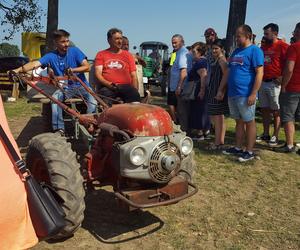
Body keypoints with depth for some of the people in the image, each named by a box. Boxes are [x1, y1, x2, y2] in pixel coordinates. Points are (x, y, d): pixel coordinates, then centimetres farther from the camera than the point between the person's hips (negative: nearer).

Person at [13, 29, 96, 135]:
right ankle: (59, 129, -25)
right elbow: (35, 64, -14)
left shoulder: (74, 51, 1)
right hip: (65, 87, 1)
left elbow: (87, 67, -4)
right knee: (55, 97, -29)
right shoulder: (51, 56, 1)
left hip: (81, 85, -1)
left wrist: (72, 70, -21)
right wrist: (19, 69, -32)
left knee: (92, 99, -30)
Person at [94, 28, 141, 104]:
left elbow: (134, 76, 15)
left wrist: (135, 91, -2)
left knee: (135, 96, -31)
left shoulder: (128, 55, 22)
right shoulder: (101, 54, 18)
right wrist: (108, 84, -14)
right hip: (107, 87, -1)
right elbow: (98, 73, 7)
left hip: (125, 86, 1)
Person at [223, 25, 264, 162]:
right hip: (232, 94, 7)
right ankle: (238, 148, 24)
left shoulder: (254, 50, -7)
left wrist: (253, 94, -19)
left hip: (245, 95, -7)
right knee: (239, 121, 14)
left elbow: (259, 73, -14)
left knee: (249, 122, 1)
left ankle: (249, 152, 9)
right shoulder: (236, 51, 17)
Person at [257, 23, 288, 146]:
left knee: (276, 111, 1)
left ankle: (275, 136, 9)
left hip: (274, 83, -7)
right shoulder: (263, 46, 13)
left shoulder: (282, 46, -8)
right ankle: (265, 134, 22)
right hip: (262, 82, 7)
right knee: (265, 110, 12)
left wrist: (283, 77, -16)